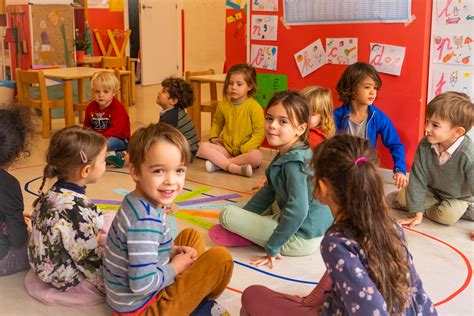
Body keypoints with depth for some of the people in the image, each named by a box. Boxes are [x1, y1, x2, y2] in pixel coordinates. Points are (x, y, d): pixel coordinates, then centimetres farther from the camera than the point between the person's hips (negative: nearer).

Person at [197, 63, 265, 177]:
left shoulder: (254, 107, -10)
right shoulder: (223, 105, 5)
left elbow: (259, 133, -13)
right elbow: (217, 123, 26)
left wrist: (243, 149, -20)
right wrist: (213, 137, 7)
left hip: (246, 150, -4)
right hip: (226, 148, 4)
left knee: (257, 156, -36)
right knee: (204, 146, -20)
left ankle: (219, 163, -28)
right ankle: (235, 168, -36)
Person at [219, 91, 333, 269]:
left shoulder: (294, 162, -23)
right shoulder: (286, 155, 6)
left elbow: (298, 210, -31)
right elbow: (269, 191, 17)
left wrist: (272, 247, -23)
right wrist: (244, 214, 14)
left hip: (300, 238, -10)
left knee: (227, 214, -9)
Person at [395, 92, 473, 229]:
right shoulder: (424, 145, -23)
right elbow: (418, 179, -16)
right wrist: (418, 215, -16)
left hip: (460, 197, -4)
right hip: (434, 191, 4)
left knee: (447, 215, -30)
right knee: (402, 198, -9)